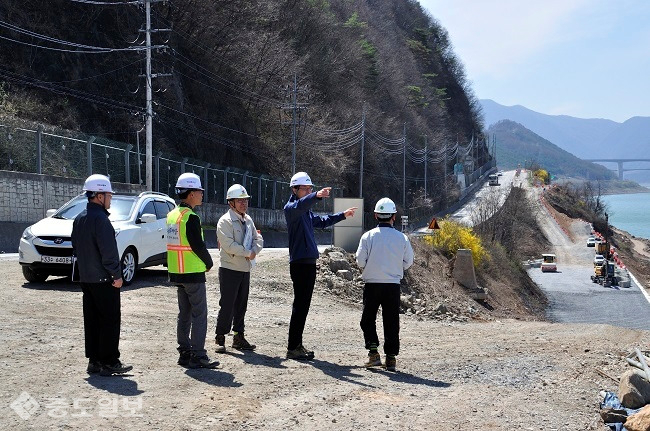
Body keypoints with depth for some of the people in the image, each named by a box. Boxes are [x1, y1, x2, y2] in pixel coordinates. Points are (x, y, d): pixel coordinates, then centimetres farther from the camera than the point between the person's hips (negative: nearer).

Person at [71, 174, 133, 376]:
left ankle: (94, 361, 16)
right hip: (103, 278, -9)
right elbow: (108, 251, -20)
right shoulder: (100, 219, -17)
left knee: (92, 320, 12)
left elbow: (76, 247, 19)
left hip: (85, 277, 9)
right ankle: (109, 363, -1)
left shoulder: (79, 219, 12)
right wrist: (117, 275, -15)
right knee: (110, 320, -3)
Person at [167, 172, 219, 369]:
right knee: (199, 314, -4)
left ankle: (184, 353, 18)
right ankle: (198, 356, -5)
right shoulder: (191, 218, -17)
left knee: (184, 313, 14)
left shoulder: (172, 215, 12)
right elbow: (198, 246, -19)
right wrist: (208, 263, -1)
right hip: (193, 273, -9)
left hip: (176, 272, 9)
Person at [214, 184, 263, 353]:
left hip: (245, 269, 8)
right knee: (227, 305, -6)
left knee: (241, 305, 12)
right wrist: (248, 253, -14)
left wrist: (254, 250, -7)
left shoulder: (248, 220, 14)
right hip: (230, 269, -8)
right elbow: (229, 245, -21)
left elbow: (258, 239, 14)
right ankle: (220, 338, 3)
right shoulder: (225, 221, -12)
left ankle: (239, 337, 20)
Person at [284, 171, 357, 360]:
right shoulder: (291, 207, -7)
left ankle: (297, 345, 18)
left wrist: (342, 215, 45)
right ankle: (292, 348, -7)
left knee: (303, 305, 11)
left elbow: (321, 221, 40)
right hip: (300, 262, -9)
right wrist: (317, 196, -50)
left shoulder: (307, 211, 22)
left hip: (309, 262, 9)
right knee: (300, 305, -9)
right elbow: (300, 205, -32)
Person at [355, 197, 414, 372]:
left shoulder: (368, 236, -6)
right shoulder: (402, 238, -3)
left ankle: (373, 352, 0)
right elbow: (408, 262, 3)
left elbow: (360, 261, -5)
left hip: (372, 284, -1)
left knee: (368, 319, 12)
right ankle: (391, 357, 8)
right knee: (391, 321, 9)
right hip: (393, 285, 1)